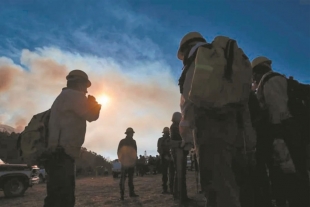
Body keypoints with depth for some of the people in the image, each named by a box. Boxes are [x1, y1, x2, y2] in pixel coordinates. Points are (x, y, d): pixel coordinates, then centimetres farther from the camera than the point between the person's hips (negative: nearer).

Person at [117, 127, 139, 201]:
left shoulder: (133, 141, 7)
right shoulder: (122, 141, -3)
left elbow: (135, 151, 11)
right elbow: (119, 152, -4)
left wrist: (134, 160, 6)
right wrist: (122, 160, -6)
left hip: (131, 163, 4)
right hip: (125, 163, -4)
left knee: (131, 178, 9)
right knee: (123, 179, -1)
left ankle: (131, 192, 12)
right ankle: (122, 195, 0)